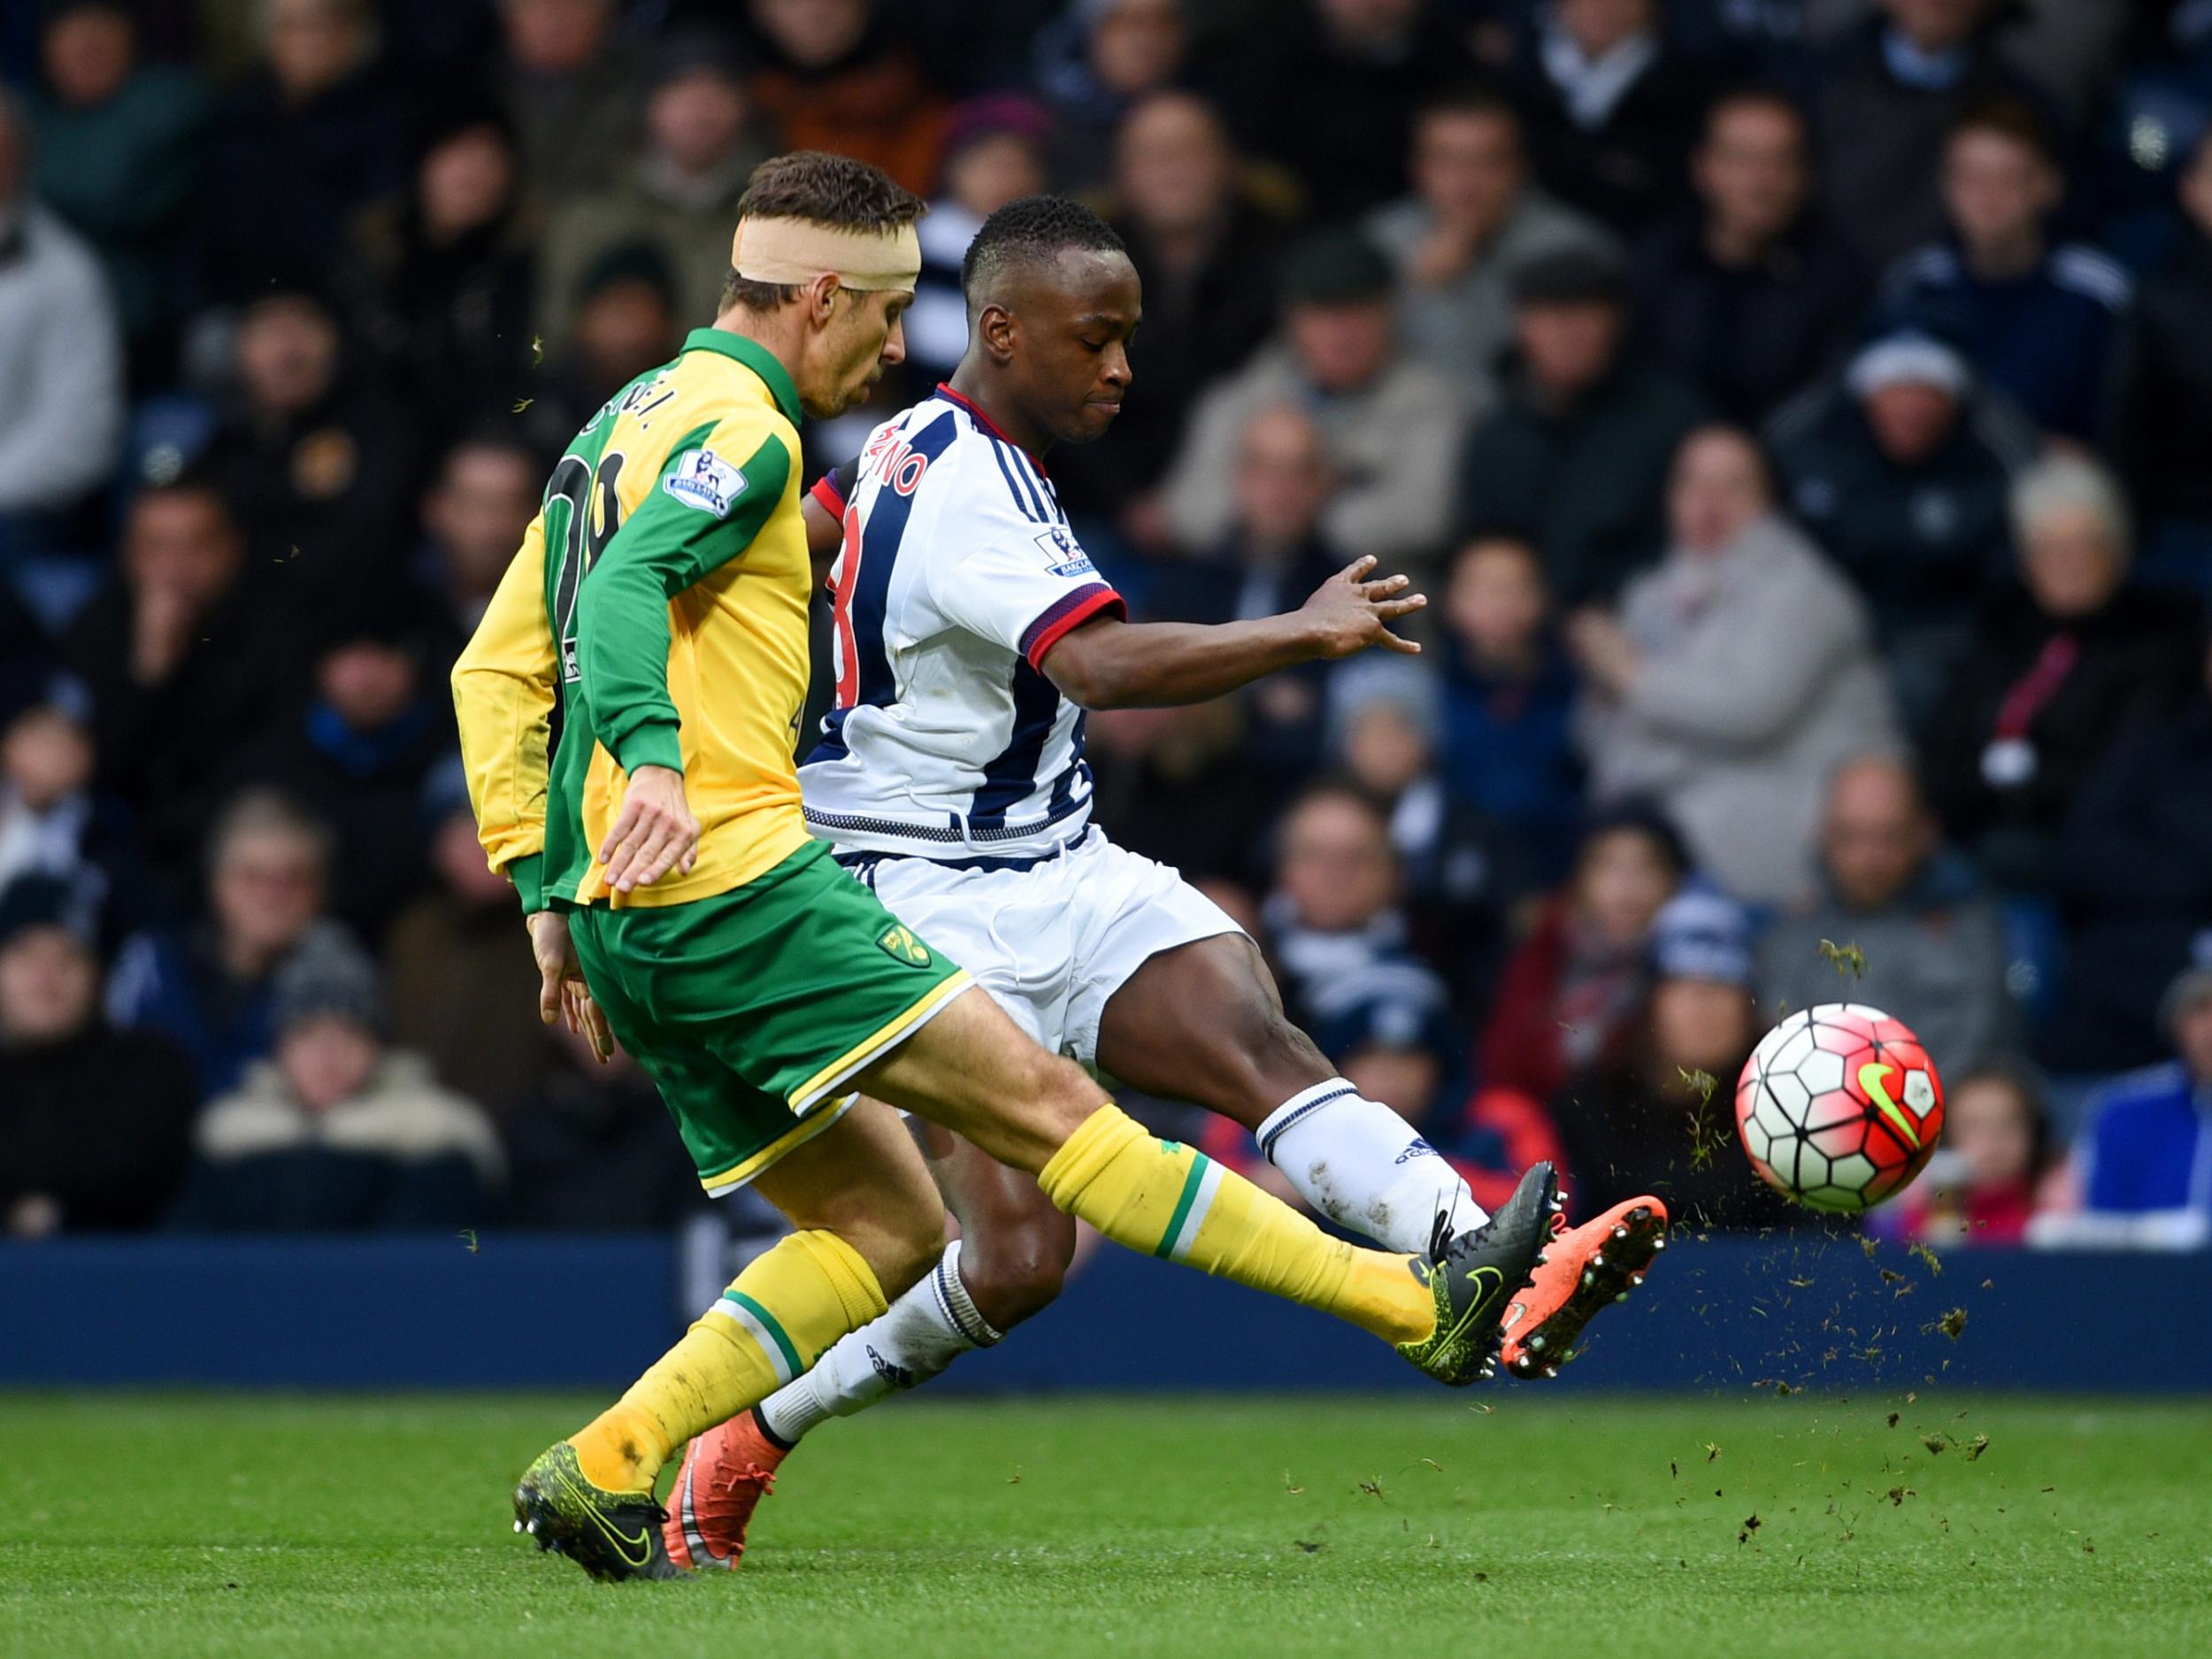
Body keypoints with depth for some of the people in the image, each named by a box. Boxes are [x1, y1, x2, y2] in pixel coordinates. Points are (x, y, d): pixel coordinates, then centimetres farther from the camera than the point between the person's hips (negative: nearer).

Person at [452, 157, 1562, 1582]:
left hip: (628, 924, 10)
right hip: (735, 881, -10)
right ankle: (1421, 1304, -12)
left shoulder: (628, 425, 23)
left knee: (889, 1229, 10)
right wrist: (650, 758, -39)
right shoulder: (738, 426, -6)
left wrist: (547, 889, 19)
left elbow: (495, 673, 23)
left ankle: (601, 1470, 2)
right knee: (1043, 1103, -11)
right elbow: (624, 587, -24)